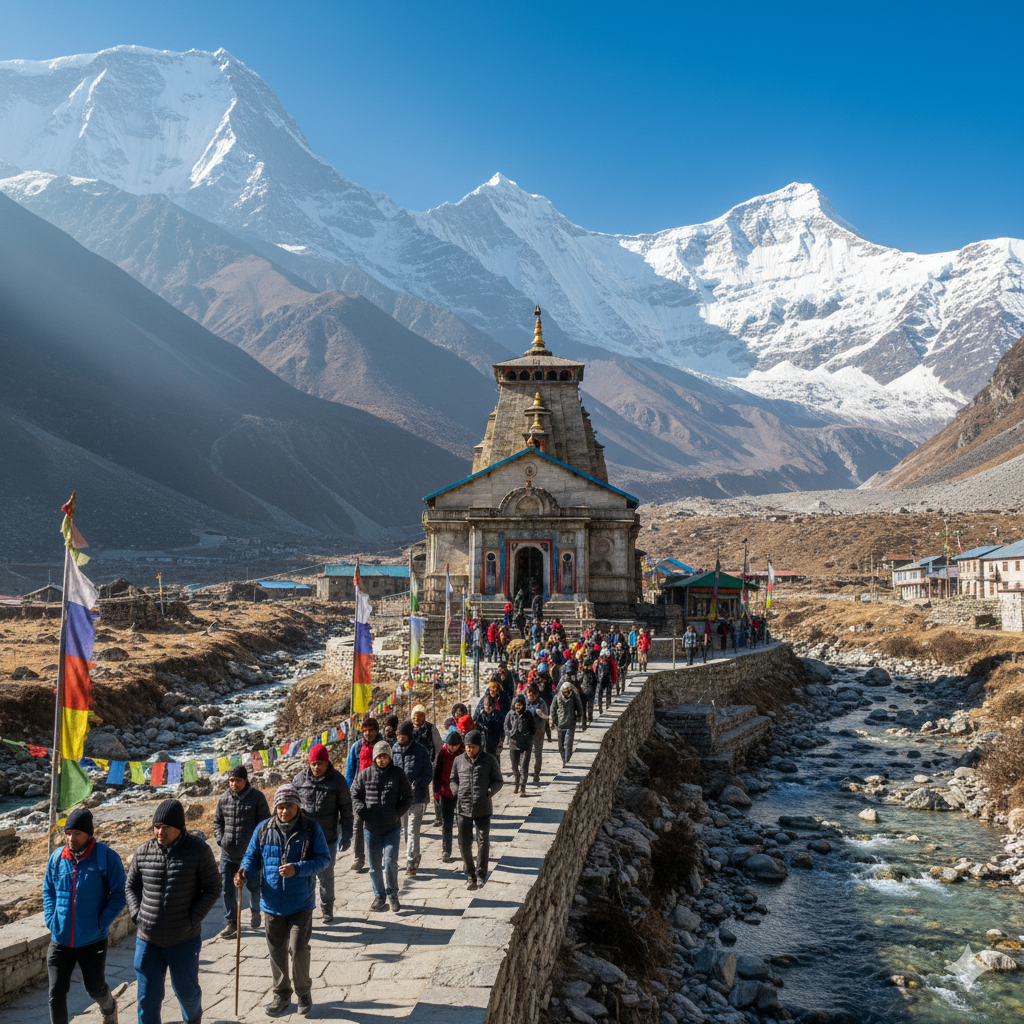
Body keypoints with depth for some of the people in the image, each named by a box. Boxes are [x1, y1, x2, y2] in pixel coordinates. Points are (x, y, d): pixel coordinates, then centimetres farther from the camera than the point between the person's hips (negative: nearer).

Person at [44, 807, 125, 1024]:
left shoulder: (106, 857, -13)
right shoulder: (57, 857, -1)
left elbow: (119, 894, -9)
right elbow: (48, 890, 13)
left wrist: (100, 924, -15)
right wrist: (51, 921, 1)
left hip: (93, 941, -2)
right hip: (60, 940, 3)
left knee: (95, 989, 15)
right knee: (56, 993, 0)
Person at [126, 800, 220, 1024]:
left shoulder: (199, 850, -11)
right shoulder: (144, 852, -3)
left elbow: (212, 888, -5)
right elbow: (130, 886, 11)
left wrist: (192, 920, -13)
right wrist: (136, 916, -2)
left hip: (184, 941, -1)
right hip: (147, 940, 2)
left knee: (186, 990, 18)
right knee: (148, 997, 8)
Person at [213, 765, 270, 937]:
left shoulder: (257, 797, -6)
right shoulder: (223, 798, 4)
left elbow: (264, 823, -3)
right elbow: (217, 821, 18)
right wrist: (220, 839, 4)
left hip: (250, 853, -3)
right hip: (227, 853, 3)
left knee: (254, 886, 7)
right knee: (227, 888, 5)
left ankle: (254, 910, 37)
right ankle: (231, 922, 18)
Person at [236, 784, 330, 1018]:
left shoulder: (311, 828, -8)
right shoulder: (263, 829, -1)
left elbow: (323, 859, -8)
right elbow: (252, 857, 7)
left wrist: (297, 869, -22)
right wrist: (244, 872, -15)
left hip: (301, 902, -3)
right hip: (272, 902, 3)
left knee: (298, 949, -6)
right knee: (276, 951, 13)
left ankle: (304, 992, 19)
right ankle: (282, 994, 33)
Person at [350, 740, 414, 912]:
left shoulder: (398, 774, -1)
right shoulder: (365, 774, 1)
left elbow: (407, 797, 5)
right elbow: (354, 796, 9)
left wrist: (397, 813, -7)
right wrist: (361, 810, -7)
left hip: (392, 828, -2)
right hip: (371, 828, 2)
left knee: (390, 862, -8)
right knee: (374, 865, 10)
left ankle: (392, 894, 12)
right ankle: (379, 895, 26)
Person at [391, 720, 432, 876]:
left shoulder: (421, 750, -6)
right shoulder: (394, 750, 4)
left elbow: (429, 774, -3)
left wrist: (416, 784, -18)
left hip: (416, 797, -4)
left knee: (413, 831, -9)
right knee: (406, 830, 15)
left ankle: (411, 863, -10)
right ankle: (414, 858, 30)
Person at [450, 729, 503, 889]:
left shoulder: (489, 760, -1)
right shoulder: (459, 760, 4)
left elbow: (498, 781, 7)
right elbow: (453, 780, 16)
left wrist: (490, 791, -12)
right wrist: (457, 792, -2)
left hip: (483, 809, -1)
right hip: (464, 809, 1)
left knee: (483, 843, 7)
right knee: (464, 843, 0)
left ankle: (481, 874, 25)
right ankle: (470, 875, 18)